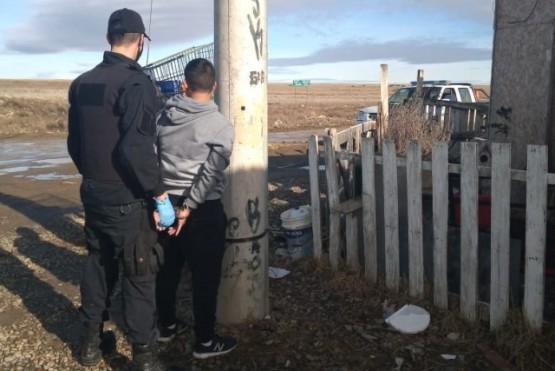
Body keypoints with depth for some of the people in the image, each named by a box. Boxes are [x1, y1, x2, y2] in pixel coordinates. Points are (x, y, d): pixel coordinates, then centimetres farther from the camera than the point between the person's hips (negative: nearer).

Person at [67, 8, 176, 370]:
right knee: (139, 275, 4)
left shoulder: (82, 83, 7)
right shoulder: (137, 82, -17)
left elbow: (74, 143, 13)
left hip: (92, 194, 7)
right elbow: (137, 148, -25)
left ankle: (92, 341, 35)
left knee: (98, 264, 21)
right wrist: (161, 195, -18)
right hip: (126, 200, -7)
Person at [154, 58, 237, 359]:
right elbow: (211, 174, -20)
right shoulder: (220, 126, -12)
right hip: (204, 210, -5)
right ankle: (205, 342, 16)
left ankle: (166, 326, 36)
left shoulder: (162, 118, 1)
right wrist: (188, 207, -15)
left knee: (167, 269, 19)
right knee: (205, 276, 6)